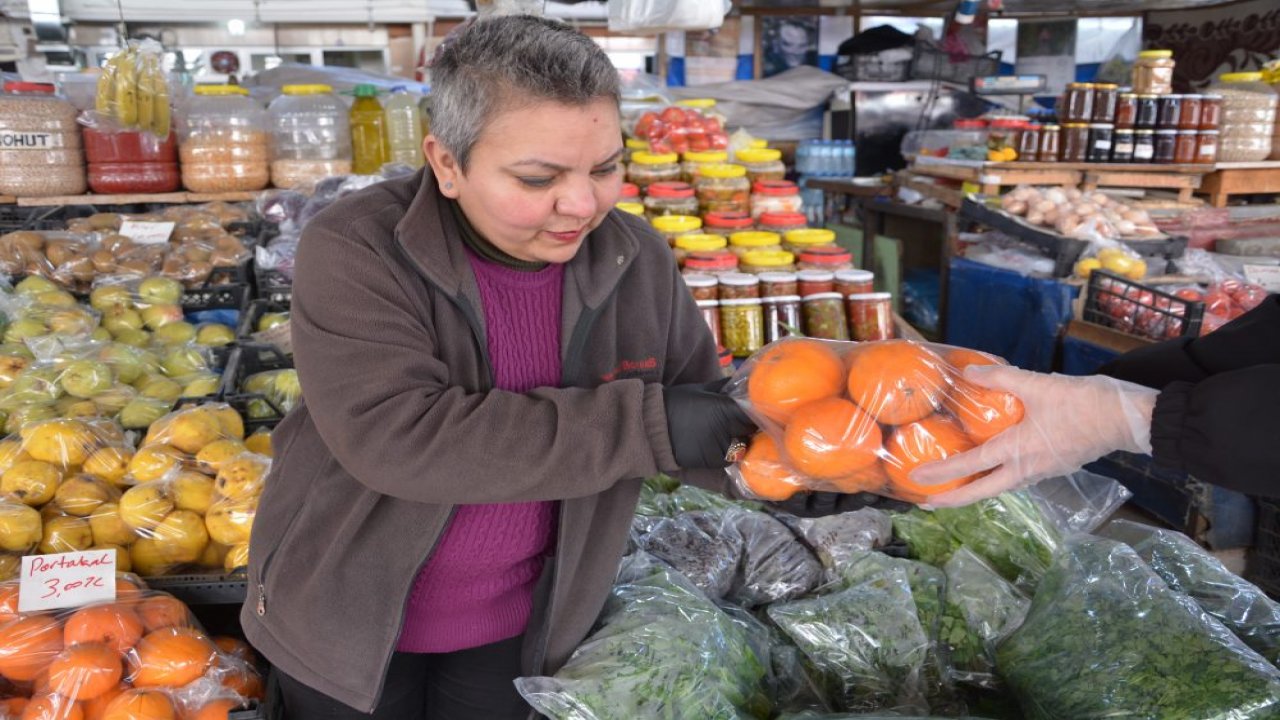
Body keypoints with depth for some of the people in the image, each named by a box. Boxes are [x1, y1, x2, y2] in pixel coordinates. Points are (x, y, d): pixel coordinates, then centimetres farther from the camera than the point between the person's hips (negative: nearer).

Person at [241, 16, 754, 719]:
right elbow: (393, 437, -33)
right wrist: (642, 426, -34)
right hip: (350, 613, -2)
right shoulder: (353, 251, -21)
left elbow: (708, 418, -1)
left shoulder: (634, 258, -9)